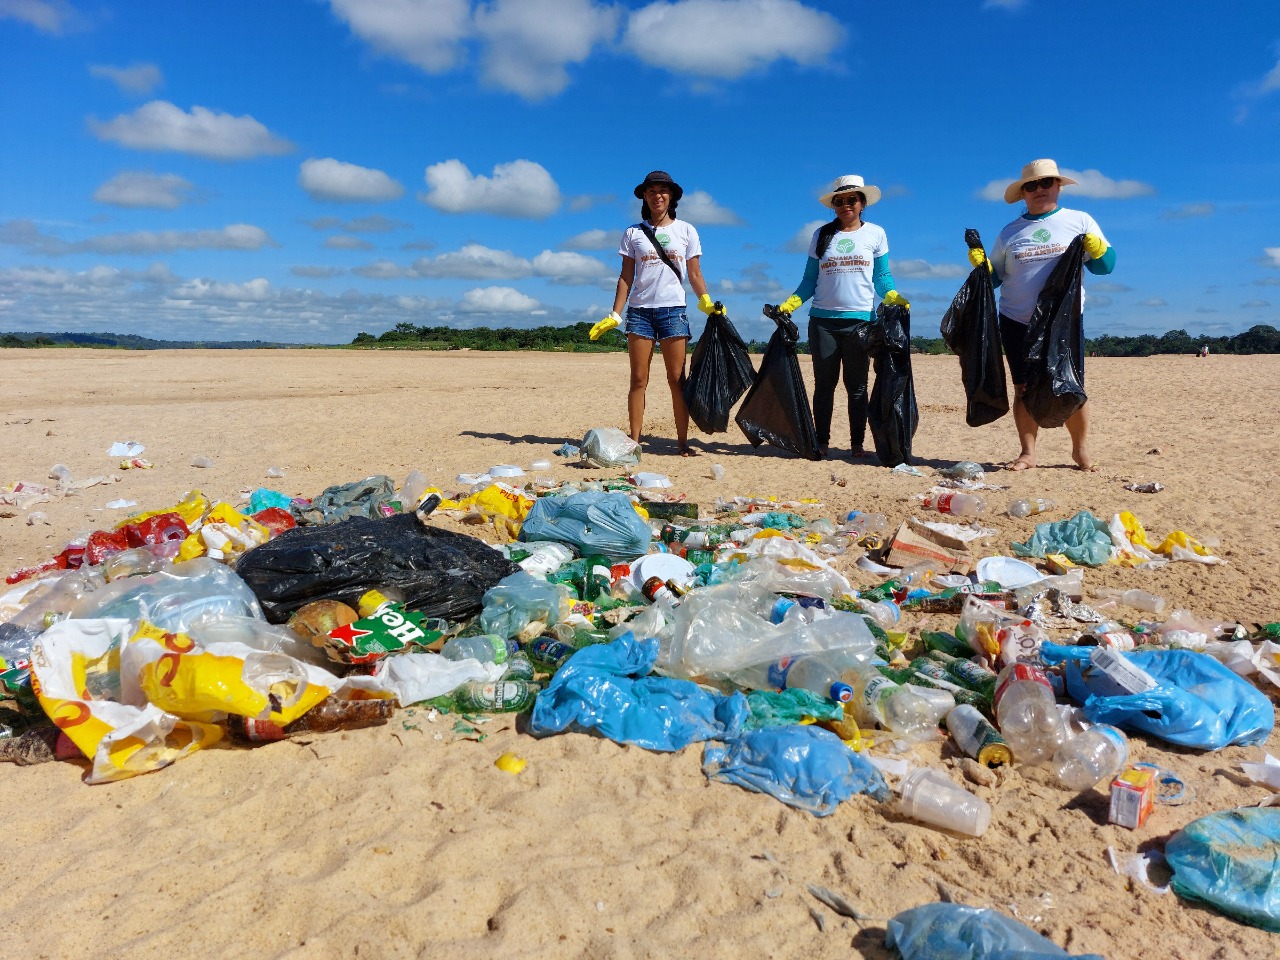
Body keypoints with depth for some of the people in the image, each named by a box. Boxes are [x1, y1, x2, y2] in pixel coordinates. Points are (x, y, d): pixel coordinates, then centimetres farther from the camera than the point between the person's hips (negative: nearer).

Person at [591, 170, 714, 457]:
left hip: (673, 311, 0)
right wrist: (614, 315, 0)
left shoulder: (686, 230, 10)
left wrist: (707, 303, -9)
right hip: (640, 310, 1)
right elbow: (626, 277, 9)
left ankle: (683, 441, -1)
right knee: (638, 380, -2)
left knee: (677, 379, -4)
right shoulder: (633, 233, 11)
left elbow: (695, 274, 8)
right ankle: (634, 441, 0)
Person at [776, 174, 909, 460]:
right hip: (823, 319, 1)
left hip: (860, 320, -1)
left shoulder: (875, 234, 8)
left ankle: (857, 443, 8)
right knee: (824, 383, 4)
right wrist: (789, 305, -3)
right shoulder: (822, 235, 10)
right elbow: (810, 280, 10)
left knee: (857, 385, 3)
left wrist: (893, 297, -11)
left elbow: (882, 277, 8)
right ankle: (821, 442, 10)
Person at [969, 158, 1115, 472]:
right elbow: (996, 277, 12)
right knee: (1024, 389, 3)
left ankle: (1081, 449, 15)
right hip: (1017, 322, 2)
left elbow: (1105, 266, 3)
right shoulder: (1010, 232, 11)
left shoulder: (1079, 221, 6)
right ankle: (1028, 453, 10)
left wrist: (1097, 249, -17)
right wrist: (980, 264, -7)